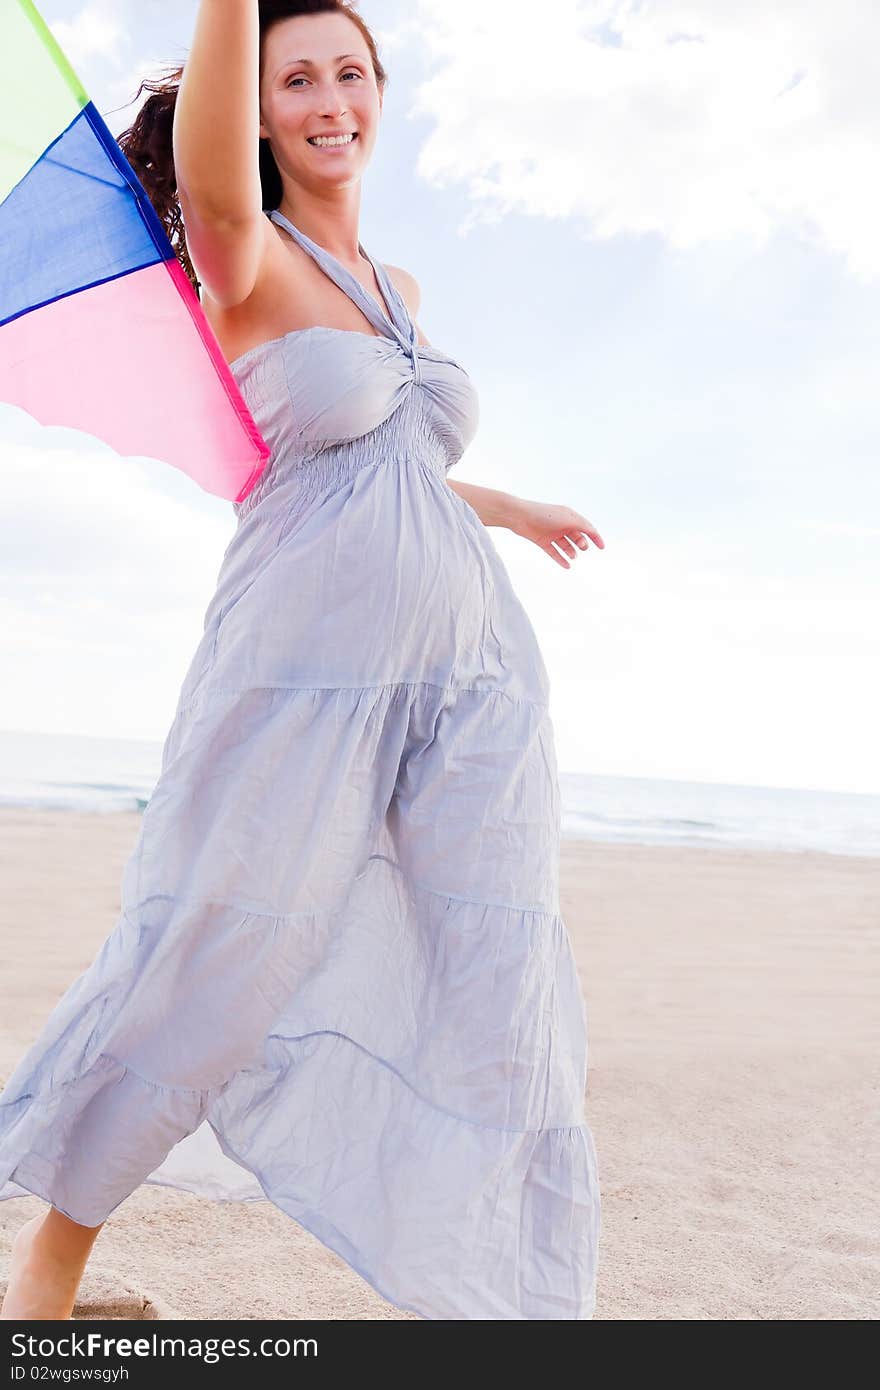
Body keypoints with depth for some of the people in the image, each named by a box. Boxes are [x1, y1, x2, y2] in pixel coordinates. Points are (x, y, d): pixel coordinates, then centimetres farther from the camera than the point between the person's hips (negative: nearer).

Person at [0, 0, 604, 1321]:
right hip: (305, 673, -5)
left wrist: (509, 506, 47)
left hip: (474, 678, 6)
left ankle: (528, 1304, 12)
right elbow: (213, 186, -24)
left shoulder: (398, 289, 21)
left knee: (500, 1003, 1)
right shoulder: (247, 260, 1)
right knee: (201, 979, 1)